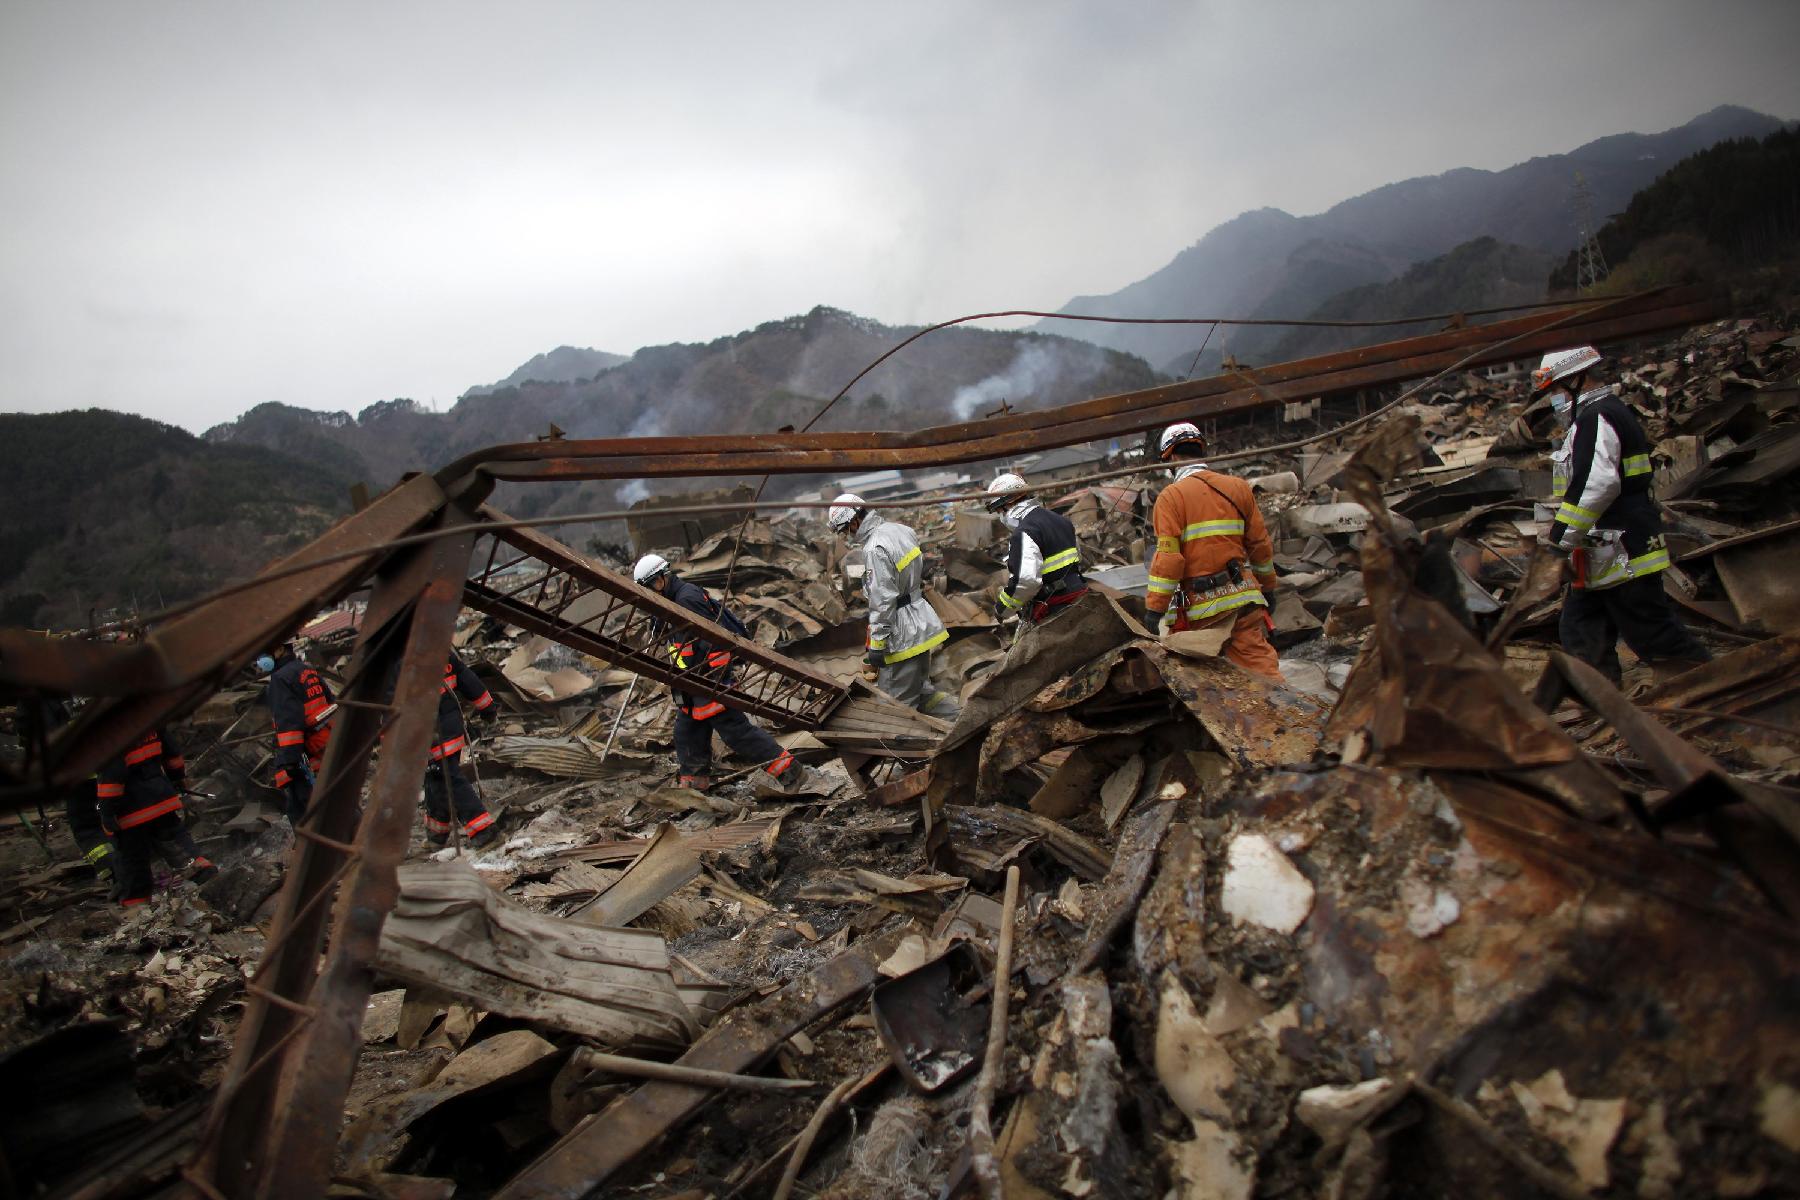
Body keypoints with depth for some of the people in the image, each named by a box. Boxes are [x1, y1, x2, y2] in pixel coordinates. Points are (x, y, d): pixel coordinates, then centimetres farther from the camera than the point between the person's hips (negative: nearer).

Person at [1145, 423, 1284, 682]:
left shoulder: (1171, 497, -6)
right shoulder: (1238, 487, 9)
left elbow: (1168, 556, -13)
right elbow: (1261, 544, 14)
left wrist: (1155, 607, -9)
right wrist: (1267, 587, 26)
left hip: (1198, 604, -4)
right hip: (1244, 596, 4)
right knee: (1259, 661, 2)